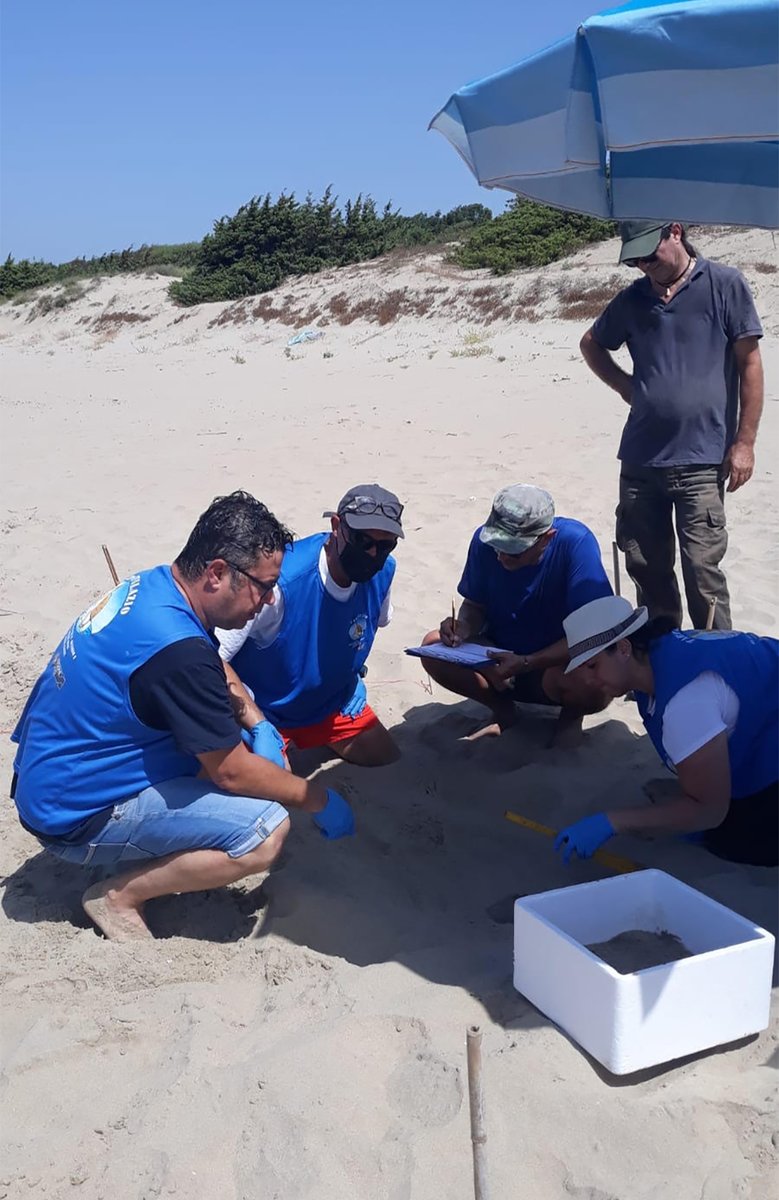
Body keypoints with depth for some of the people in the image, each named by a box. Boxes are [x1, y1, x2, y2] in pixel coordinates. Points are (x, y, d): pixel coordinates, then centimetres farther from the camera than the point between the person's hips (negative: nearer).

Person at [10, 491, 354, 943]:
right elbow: (233, 772, -19)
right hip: (75, 815, -10)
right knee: (266, 831, -21)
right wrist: (320, 800, -6)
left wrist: (259, 725, 2)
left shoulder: (154, 584, -2)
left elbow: (218, 675, 17)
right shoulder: (177, 650, -30)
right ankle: (119, 896, -4)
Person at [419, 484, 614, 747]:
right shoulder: (485, 540, -16)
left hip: (561, 661, -3)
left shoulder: (576, 543, -27)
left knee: (592, 687, -37)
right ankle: (502, 710, 6)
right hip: (501, 657, 4)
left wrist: (526, 663, -39)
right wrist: (463, 627, -25)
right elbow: (475, 605, -1)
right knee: (433, 647, -21)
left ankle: (571, 716, 4)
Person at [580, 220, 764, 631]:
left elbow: (750, 363, -3)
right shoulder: (632, 299, 10)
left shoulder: (725, 285, -1)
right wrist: (626, 386, 11)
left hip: (701, 460, -4)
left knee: (702, 569, -7)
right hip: (640, 458, 5)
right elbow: (592, 345, 28)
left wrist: (744, 442, -7)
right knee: (646, 566, 11)